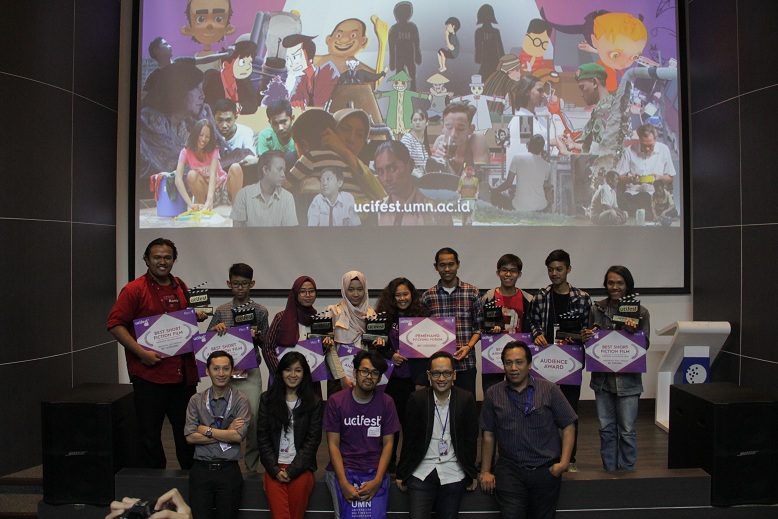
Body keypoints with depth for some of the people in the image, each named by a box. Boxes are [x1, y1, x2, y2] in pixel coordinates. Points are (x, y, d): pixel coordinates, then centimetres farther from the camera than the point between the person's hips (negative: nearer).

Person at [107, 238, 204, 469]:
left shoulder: (181, 287, 12)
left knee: (187, 430, 15)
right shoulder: (134, 289, -7)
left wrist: (196, 317, 4)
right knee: (150, 433, 5)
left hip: (184, 372, 6)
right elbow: (115, 324, -11)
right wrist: (141, 352, -19)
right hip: (150, 374, -5)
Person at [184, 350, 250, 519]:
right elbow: (190, 437, -6)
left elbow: (238, 436, -13)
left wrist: (206, 430, -7)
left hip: (229, 469, -1)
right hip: (201, 469, 1)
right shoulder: (196, 400, 4)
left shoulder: (240, 400, -2)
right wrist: (226, 433, -9)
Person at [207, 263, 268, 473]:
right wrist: (215, 328, -9)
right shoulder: (221, 311, 8)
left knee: (253, 417, -6)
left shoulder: (260, 311, 5)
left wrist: (256, 337, -12)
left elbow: (265, 344, 8)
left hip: (250, 372, -1)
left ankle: (252, 466, 9)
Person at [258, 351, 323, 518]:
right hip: (275, 467, 0)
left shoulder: (314, 402, 4)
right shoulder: (267, 399, 8)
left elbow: (312, 440, 1)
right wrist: (275, 470, -5)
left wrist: (291, 471, -7)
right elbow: (262, 438, 6)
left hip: (301, 466, 1)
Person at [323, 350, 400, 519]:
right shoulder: (336, 401, -1)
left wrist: (377, 481, -11)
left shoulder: (386, 402, 3)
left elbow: (388, 444, 2)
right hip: (342, 469, -1)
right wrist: (344, 483, -13)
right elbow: (333, 444, -3)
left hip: (375, 472, 1)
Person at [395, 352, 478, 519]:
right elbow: (409, 439, 0)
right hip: (421, 473, 0)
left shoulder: (466, 400, -4)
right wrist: (401, 474, 4)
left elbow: (471, 439, 3)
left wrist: (472, 474, 6)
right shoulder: (417, 399, -5)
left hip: (453, 473, 1)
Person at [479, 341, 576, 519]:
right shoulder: (493, 395, 3)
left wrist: (564, 463, -8)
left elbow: (568, 427, 1)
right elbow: (488, 435, 7)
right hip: (509, 469, 0)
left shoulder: (549, 390, -1)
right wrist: (485, 471, 4)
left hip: (546, 470, 0)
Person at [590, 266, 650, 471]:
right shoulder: (597, 309, 5)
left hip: (627, 379, -3)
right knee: (606, 429, 12)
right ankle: (609, 472, 24)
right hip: (602, 377, 3)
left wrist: (633, 331, -21)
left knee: (627, 430, 3)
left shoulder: (640, 312, -2)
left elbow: (645, 345, -3)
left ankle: (626, 473, 19)